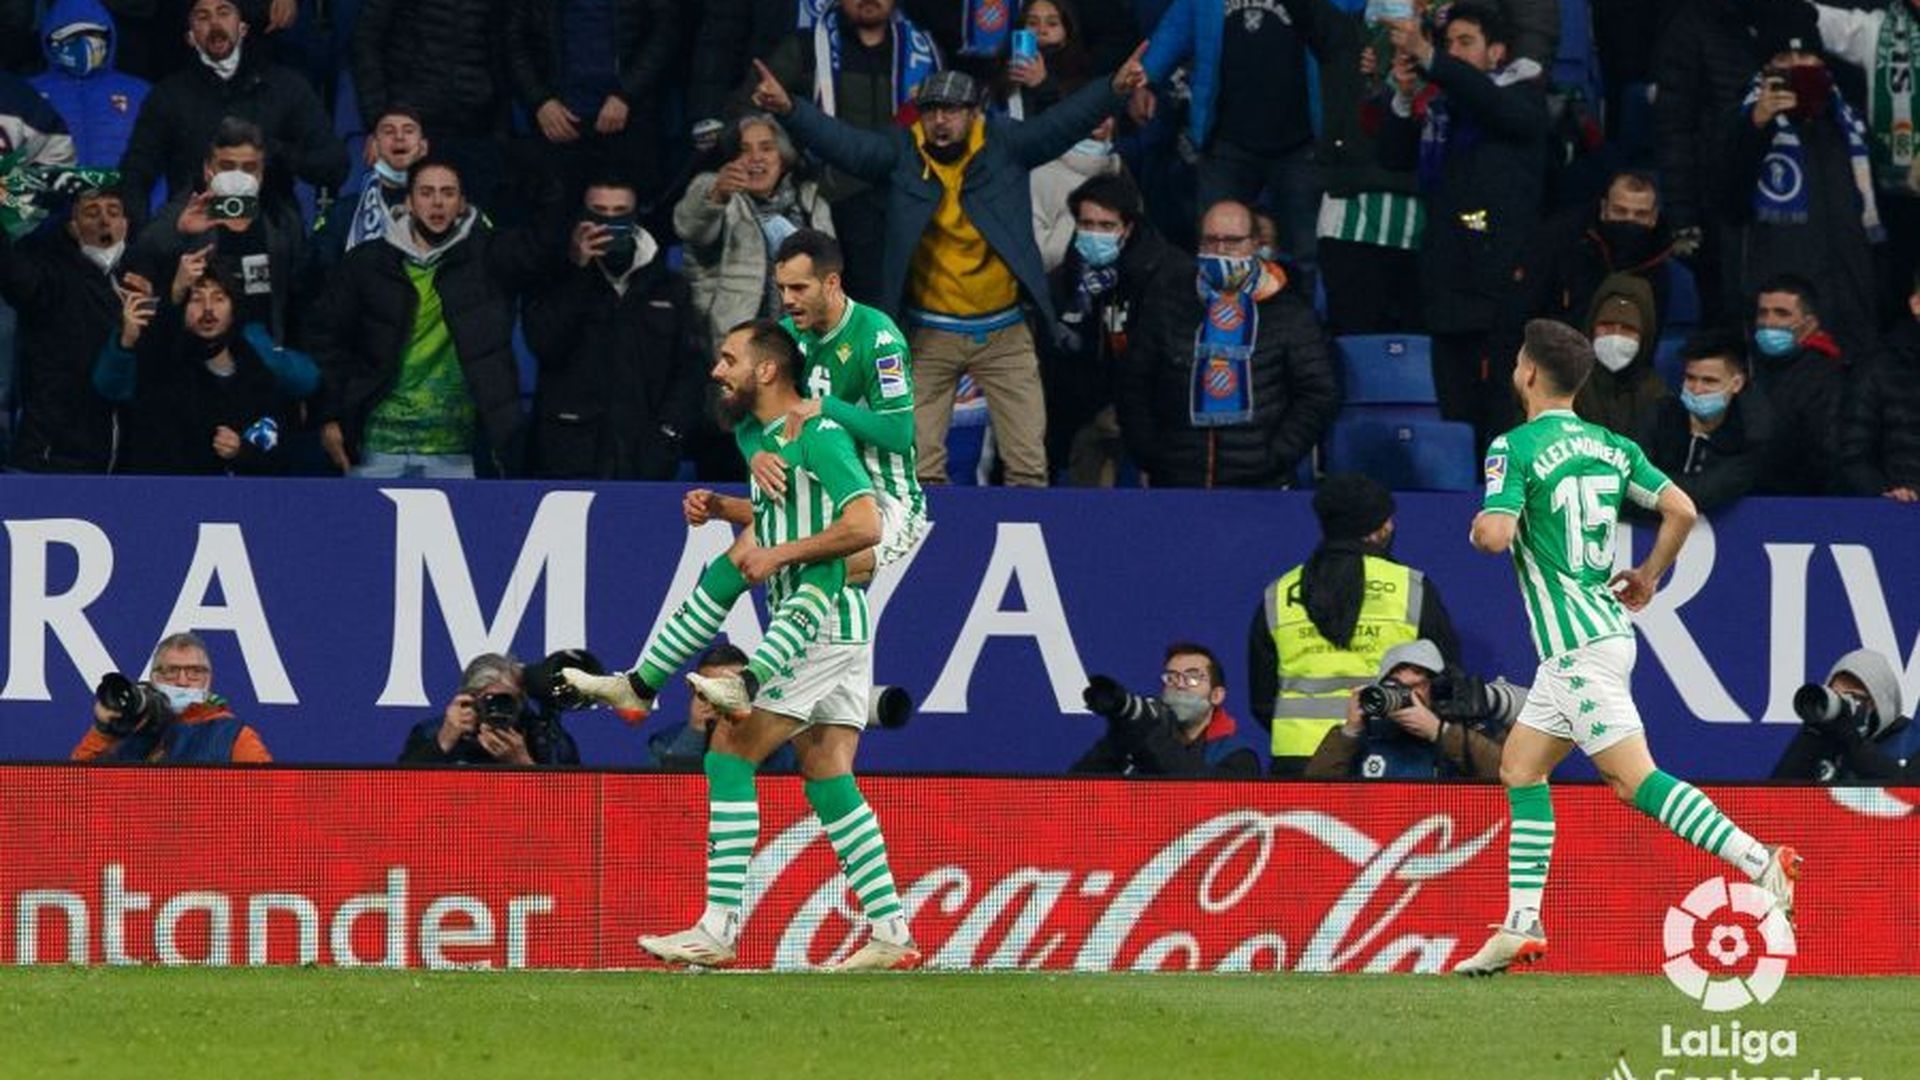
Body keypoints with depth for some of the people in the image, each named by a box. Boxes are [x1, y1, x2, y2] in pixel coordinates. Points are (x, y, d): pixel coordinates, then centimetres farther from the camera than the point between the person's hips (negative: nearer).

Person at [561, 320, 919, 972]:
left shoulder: (817, 436, -13)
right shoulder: (757, 435, 16)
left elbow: (865, 526, -22)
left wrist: (781, 553, -18)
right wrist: (719, 507, 15)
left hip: (821, 623, -10)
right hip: (829, 631, 10)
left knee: (730, 755, -9)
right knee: (828, 780, 7)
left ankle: (719, 930, -10)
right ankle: (891, 935, 4)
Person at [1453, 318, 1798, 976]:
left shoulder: (1516, 448, -10)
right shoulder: (1610, 446, 11)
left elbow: (1495, 535, -22)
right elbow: (1681, 510, 5)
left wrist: (1479, 525, 2)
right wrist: (1648, 577, 19)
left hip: (1579, 648, -9)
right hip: (1607, 626, 9)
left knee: (1636, 779, -13)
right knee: (1520, 768, 15)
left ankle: (1760, 861, -24)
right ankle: (1522, 927, 13)